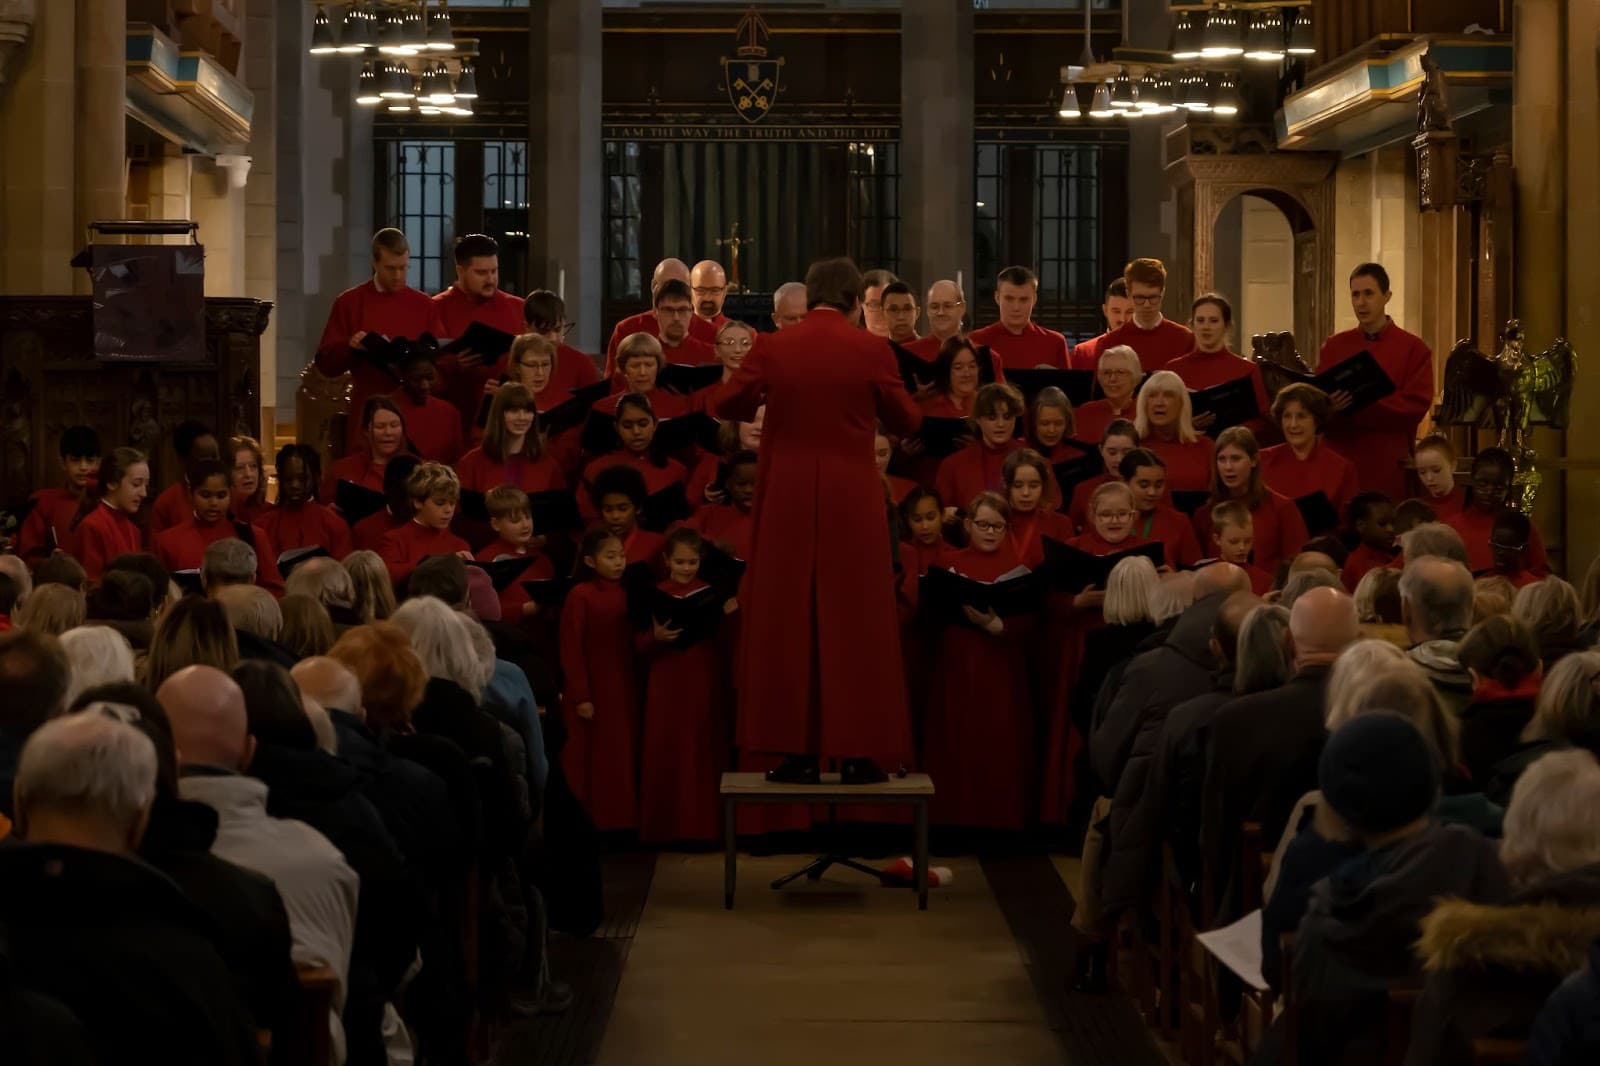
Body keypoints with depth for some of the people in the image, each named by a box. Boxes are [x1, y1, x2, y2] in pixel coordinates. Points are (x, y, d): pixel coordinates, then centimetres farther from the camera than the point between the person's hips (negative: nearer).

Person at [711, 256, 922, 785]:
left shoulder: (774, 348, -2)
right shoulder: (871, 351, -6)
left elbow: (724, 406, 6)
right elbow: (907, 422, 4)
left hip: (787, 496, 1)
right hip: (850, 498, -1)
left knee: (788, 621, 7)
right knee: (854, 622, 5)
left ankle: (798, 751, 5)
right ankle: (858, 752, 3)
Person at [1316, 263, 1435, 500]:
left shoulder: (1414, 349, 2)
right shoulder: (1333, 346, 12)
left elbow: (1416, 406, -8)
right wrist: (1330, 404, -18)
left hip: (1390, 464, -2)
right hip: (1340, 459, 2)